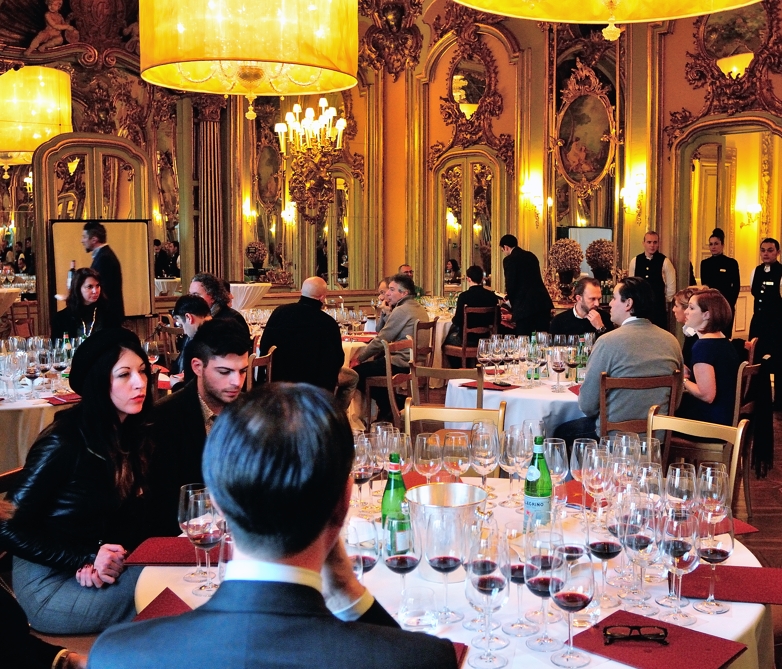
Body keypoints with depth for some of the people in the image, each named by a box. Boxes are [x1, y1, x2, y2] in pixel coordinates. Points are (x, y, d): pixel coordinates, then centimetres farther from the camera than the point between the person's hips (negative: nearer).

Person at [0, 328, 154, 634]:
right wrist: (87, 558, -20)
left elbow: (135, 515, 5)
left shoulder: (133, 434, 1)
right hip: (48, 585, -6)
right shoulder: (63, 443, -18)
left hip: (97, 573, 6)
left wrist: (107, 561, -15)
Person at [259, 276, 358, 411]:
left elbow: (264, 347, -1)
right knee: (353, 377, 23)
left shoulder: (279, 312, -9)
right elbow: (338, 360, -10)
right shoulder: (328, 323, -20)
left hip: (280, 377, 5)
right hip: (315, 381, -5)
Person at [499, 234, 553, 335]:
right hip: (543, 303, 7)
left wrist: (511, 301, 12)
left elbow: (510, 285, -9)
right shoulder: (531, 256, 17)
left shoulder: (509, 260, -5)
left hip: (525, 307, -7)